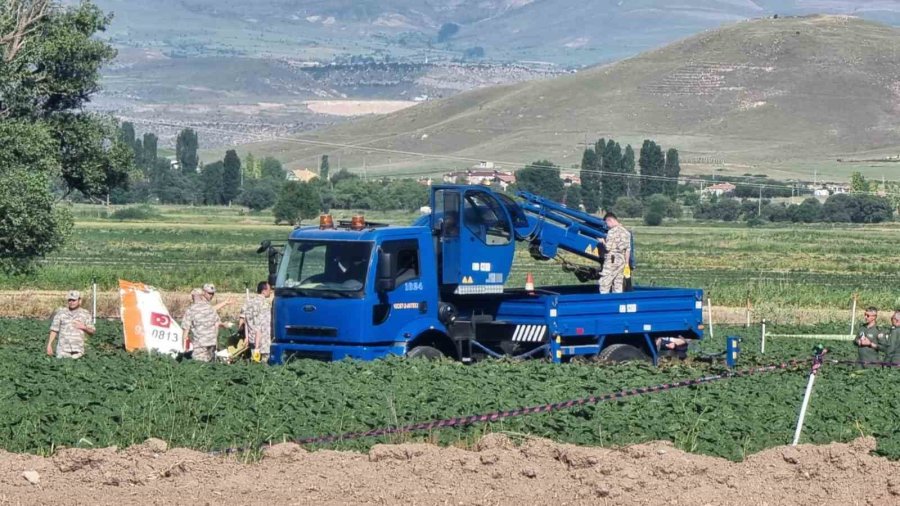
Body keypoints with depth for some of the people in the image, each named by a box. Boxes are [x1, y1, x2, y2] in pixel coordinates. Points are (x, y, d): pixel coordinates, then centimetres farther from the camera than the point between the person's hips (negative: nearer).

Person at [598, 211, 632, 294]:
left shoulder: (612, 231, -12)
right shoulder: (626, 232, 12)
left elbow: (608, 247, -16)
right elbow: (628, 250, 13)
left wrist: (602, 241, 4)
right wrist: (626, 263, 19)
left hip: (612, 260, -8)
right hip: (622, 259, 8)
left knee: (604, 284, -4)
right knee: (618, 285, 9)